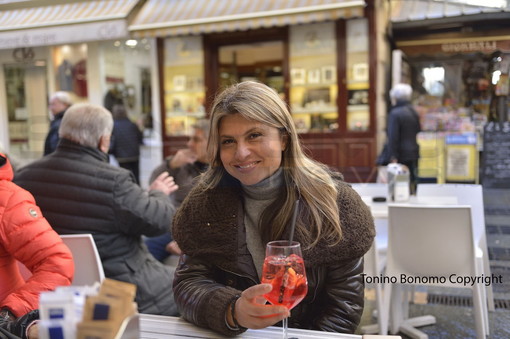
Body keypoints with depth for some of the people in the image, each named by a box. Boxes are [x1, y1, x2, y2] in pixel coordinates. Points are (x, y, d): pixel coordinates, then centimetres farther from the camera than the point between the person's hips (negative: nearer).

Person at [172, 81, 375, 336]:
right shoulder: (206, 200, -5)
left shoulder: (330, 200, -10)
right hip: (229, 334, 2)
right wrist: (232, 312, -27)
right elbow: (188, 283, -9)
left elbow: (345, 300, -6)